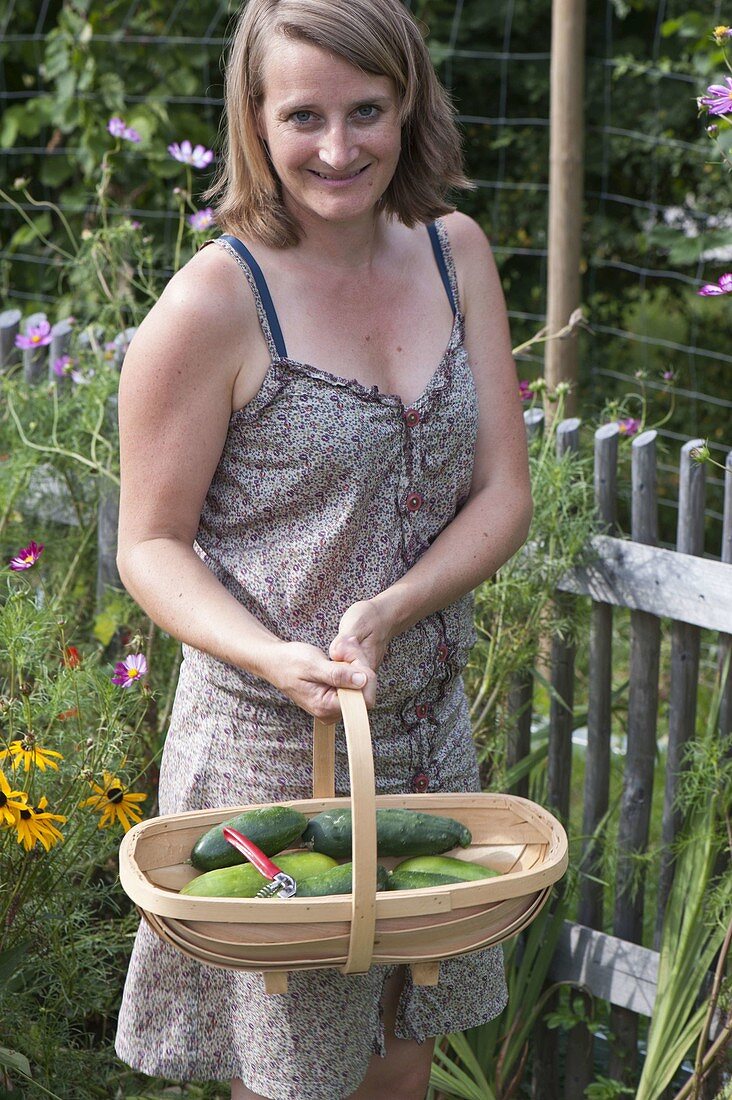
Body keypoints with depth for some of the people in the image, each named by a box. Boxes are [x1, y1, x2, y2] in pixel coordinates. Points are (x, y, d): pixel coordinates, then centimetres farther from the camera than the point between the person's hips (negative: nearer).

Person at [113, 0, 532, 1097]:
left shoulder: (454, 254, 2)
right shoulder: (214, 303, -15)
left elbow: (502, 493, 1)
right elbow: (151, 544, -10)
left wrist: (388, 613, -16)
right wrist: (279, 657, -27)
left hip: (428, 732, 5)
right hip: (271, 750, -5)